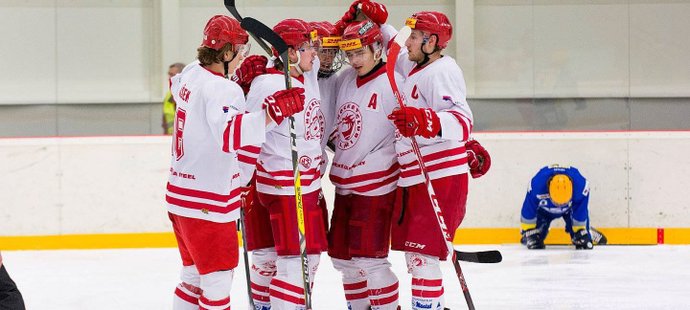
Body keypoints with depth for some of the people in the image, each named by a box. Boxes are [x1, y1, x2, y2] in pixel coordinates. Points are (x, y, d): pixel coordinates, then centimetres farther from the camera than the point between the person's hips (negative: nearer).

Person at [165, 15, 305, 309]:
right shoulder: (223, 90, -21)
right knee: (218, 282, -5)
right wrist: (275, 111, -46)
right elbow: (229, 135, -38)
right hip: (207, 204, -9)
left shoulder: (190, 74, 6)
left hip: (180, 195, 9)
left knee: (194, 276, 20)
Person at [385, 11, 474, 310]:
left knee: (420, 254, -14)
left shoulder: (442, 72, -14)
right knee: (414, 253, 14)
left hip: (439, 180, -10)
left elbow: (462, 122, -27)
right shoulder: (414, 68, 14)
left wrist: (425, 121, -44)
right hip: (414, 180, 10)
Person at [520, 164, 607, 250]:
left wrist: (580, 232, -19)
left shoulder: (581, 185, -41)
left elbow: (581, 214, -25)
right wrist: (528, 232, -20)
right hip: (544, 208, 0)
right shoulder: (536, 185, -42)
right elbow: (527, 212, -26)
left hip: (570, 208, 0)